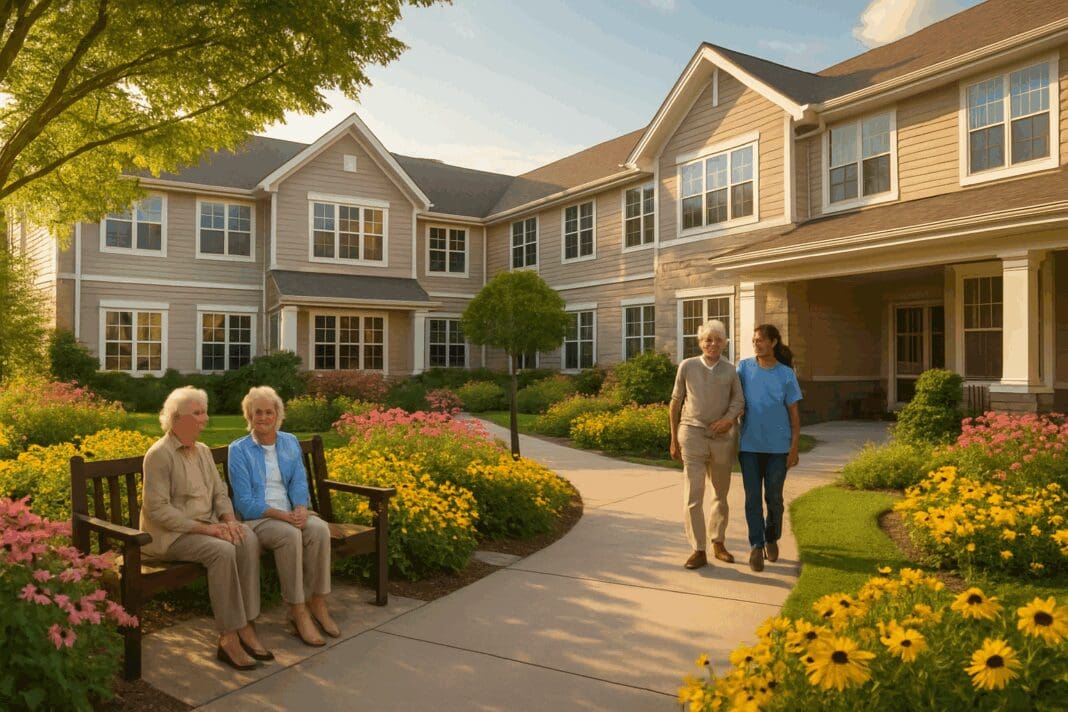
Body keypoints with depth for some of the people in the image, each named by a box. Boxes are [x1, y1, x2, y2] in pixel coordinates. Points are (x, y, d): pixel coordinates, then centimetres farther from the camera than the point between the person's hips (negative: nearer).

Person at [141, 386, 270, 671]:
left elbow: (220, 492, 14)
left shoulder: (203, 451, 13)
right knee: (222, 551, -32)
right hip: (170, 534, -7)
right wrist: (204, 528, -22)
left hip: (205, 526, 7)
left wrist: (229, 519, -8)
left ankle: (245, 628, -20)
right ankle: (229, 638, -24)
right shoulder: (159, 454, -11)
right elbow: (158, 509, -18)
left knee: (248, 539, -22)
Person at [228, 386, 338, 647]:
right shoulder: (239, 449, -2)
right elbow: (245, 502, -9)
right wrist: (282, 515, -21)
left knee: (320, 528, -28)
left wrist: (300, 508, -19)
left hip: (292, 513, 4)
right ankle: (298, 610, -26)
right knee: (290, 534, -35)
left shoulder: (291, 443, 12)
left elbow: (299, 482, 3)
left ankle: (317, 603, -19)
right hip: (257, 518, -4)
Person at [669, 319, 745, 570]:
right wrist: (674, 439, 6)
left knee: (721, 494, 14)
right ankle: (698, 550, -1)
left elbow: (738, 400, 4)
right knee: (693, 495, -9)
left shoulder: (730, 370, 4)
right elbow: (675, 402, 6)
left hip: (722, 437, 2)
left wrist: (730, 418, -19)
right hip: (693, 434, -2)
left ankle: (718, 544, 31)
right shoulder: (687, 366, 1)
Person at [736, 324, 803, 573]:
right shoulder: (744, 368, 1)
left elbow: (794, 414, 0)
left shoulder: (786, 374, -1)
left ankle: (772, 539, 30)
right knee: (752, 497, 1)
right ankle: (756, 546, 9)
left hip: (777, 446, 0)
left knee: (774, 497, 9)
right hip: (749, 444, 1)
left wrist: (794, 448, -3)